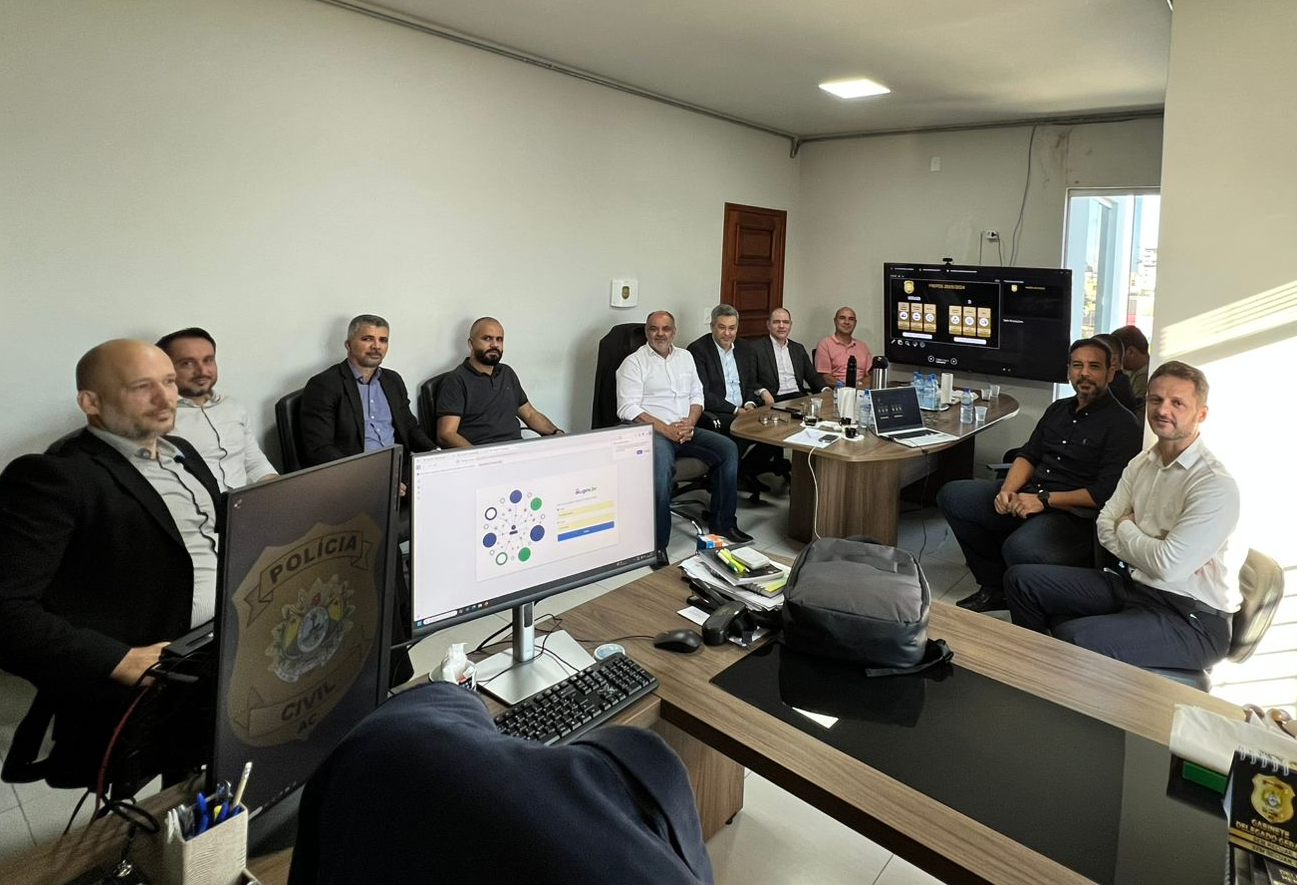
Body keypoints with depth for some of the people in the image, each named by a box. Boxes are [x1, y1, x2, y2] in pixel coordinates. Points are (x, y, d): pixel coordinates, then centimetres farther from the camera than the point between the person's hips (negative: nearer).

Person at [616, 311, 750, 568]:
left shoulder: (685, 357, 18)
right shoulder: (634, 363, -1)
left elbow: (697, 395, 18)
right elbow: (628, 409, -11)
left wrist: (690, 422, -5)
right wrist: (666, 430, -19)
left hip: (685, 430, 6)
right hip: (651, 431, -6)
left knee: (728, 448, -13)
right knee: (661, 465, -36)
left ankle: (723, 522, 0)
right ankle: (657, 543, -27)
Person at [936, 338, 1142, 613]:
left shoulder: (1122, 424, -6)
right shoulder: (1058, 409, 18)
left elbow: (1105, 493, -15)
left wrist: (1044, 500, -19)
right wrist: (1008, 490, -5)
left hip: (1076, 514, -8)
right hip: (1026, 498, 8)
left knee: (1019, 548, -38)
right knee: (951, 495, -3)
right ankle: (995, 587, 6)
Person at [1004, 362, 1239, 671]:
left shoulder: (1216, 485, -18)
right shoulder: (1143, 462, 7)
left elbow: (1168, 565, -23)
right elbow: (1106, 526, 6)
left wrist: (1126, 528, -5)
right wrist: (1150, 549, -12)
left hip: (1190, 618, -8)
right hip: (1134, 584, 8)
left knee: (1074, 637, -32)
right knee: (1021, 579, 2)